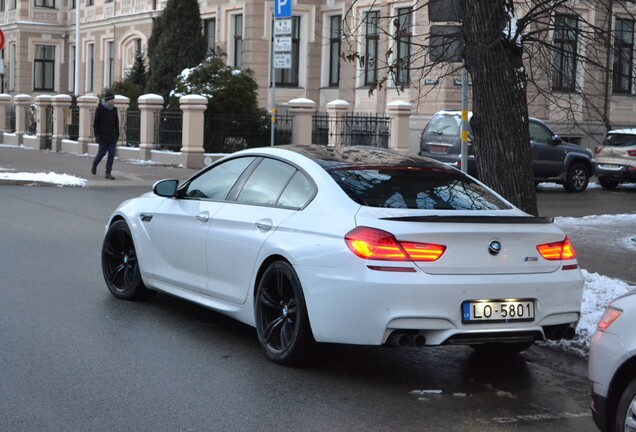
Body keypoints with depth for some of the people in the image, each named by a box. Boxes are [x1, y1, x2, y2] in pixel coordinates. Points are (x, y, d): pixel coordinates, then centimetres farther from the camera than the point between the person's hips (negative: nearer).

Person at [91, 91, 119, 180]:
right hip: (103, 136, -4)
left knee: (112, 154, -3)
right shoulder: (100, 109, -4)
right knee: (102, 153, 0)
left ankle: (108, 173, 1)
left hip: (112, 136, 4)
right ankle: (94, 165, 29)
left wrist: (117, 135, 11)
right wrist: (97, 135, -10)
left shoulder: (114, 109, 9)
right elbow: (95, 123, -4)